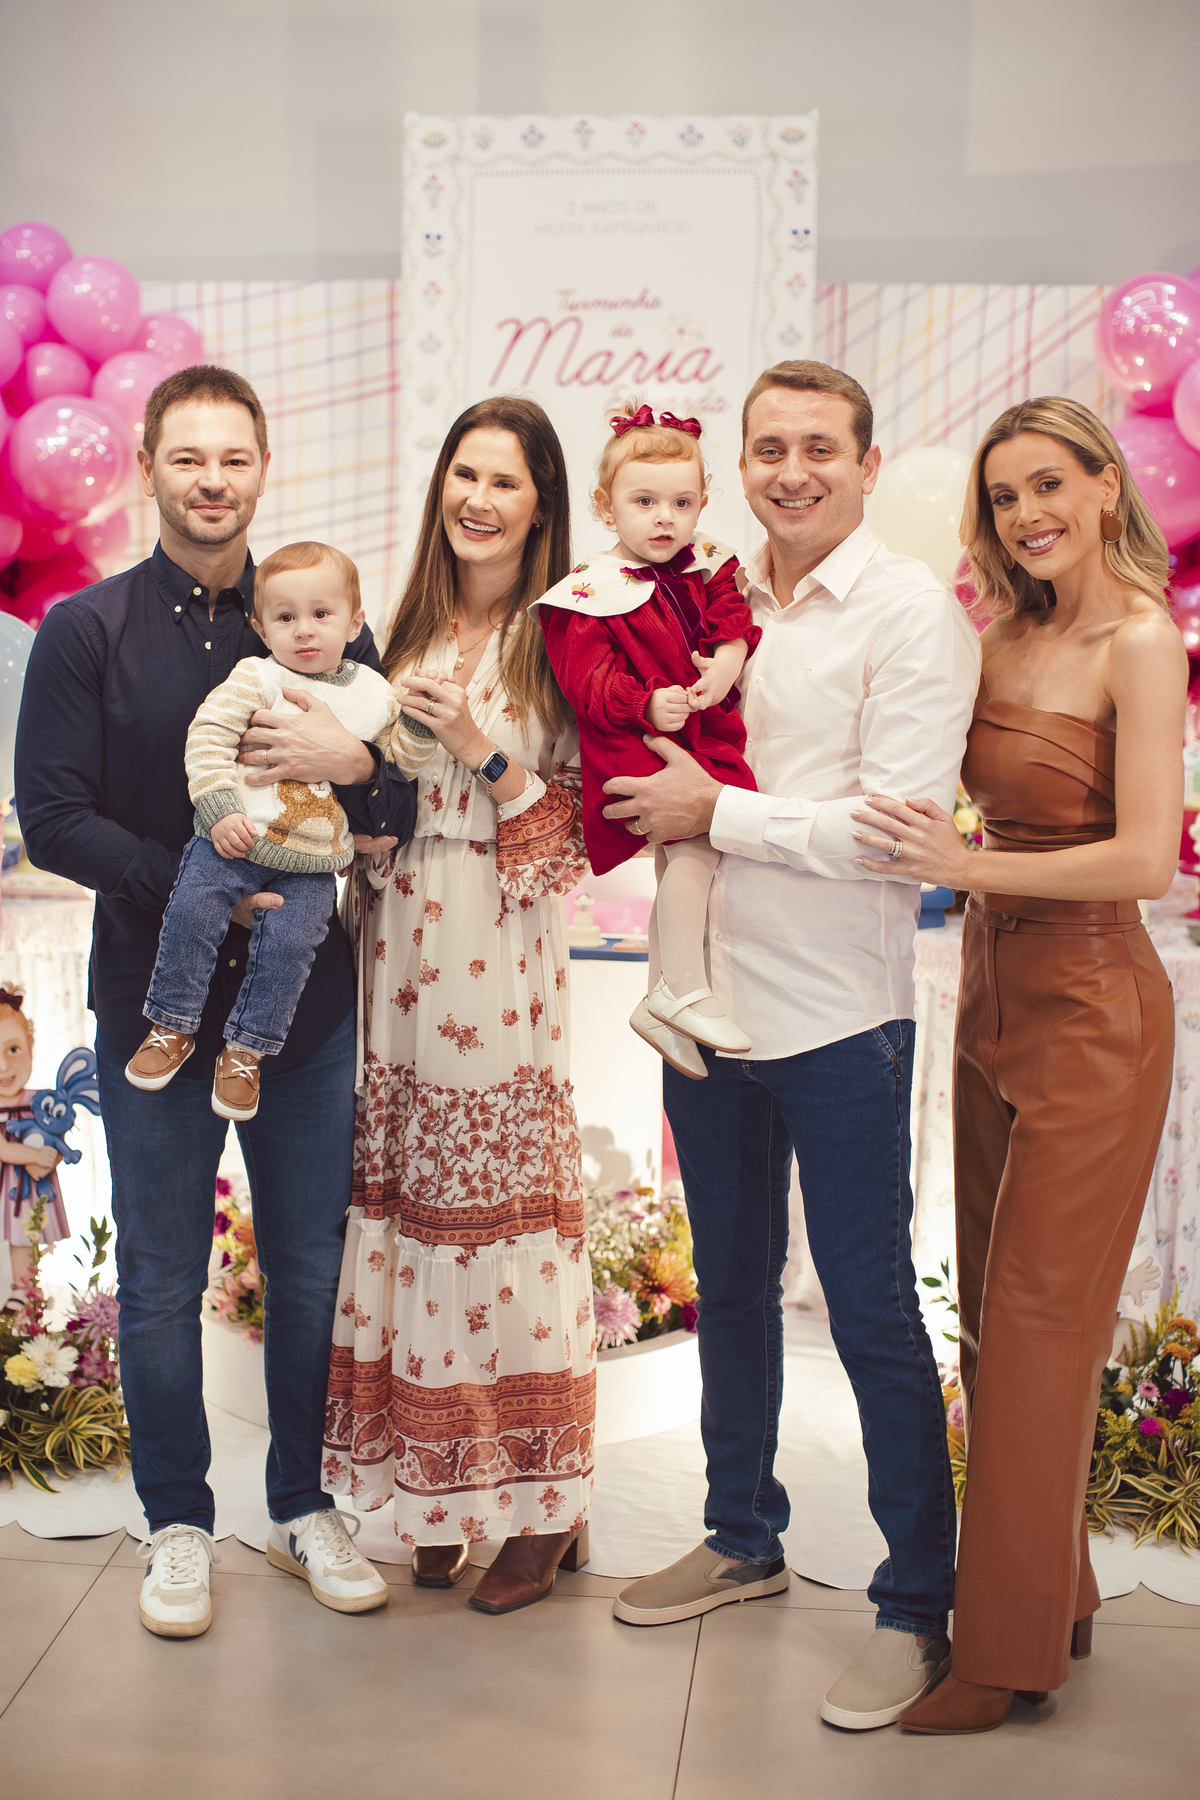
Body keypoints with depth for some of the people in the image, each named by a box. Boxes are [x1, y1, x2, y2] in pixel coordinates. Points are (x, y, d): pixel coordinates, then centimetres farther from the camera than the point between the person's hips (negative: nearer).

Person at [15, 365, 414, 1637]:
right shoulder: (87, 631, -1)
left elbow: (410, 806, 2)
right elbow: (52, 820, -7)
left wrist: (356, 762, -21)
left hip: (308, 997, 2)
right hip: (155, 1000, -1)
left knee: (310, 1267, 11)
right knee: (160, 1280, 8)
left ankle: (303, 1506, 29)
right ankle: (177, 1521, 26)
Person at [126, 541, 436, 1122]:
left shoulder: (374, 694, 10)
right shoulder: (257, 678, 0)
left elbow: (402, 760, 17)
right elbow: (208, 735, -6)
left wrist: (418, 722, -4)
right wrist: (220, 810, -15)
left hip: (312, 865, 1)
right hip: (236, 838, -1)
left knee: (289, 943, -13)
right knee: (192, 910, -16)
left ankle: (245, 1050, 4)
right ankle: (173, 1028, 2)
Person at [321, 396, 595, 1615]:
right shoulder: (412, 632, 13)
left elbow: (569, 841, -6)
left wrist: (484, 752, -16)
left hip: (501, 961, -5)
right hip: (404, 952, 5)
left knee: (501, 1212, -1)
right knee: (412, 1208, 7)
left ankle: (537, 1505, 13)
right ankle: (442, 1497, 20)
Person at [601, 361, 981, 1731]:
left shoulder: (913, 614, -10)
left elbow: (896, 827, -19)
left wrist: (717, 813, -15)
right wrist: (646, 796, -2)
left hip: (837, 1017, -6)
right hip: (710, 1000, 6)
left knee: (871, 1312, 2)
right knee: (730, 1286, 19)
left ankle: (917, 1606, 17)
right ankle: (742, 1538, 37)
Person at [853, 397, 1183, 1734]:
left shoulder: (1139, 641, -13)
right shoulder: (1008, 637, 8)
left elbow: (1147, 859, -20)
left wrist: (969, 865, -23)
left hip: (1089, 1011, -8)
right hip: (995, 996, 8)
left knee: (1036, 1320, -2)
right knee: (992, 1312, 13)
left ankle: (1012, 1649, 10)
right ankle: (1046, 1591, 28)